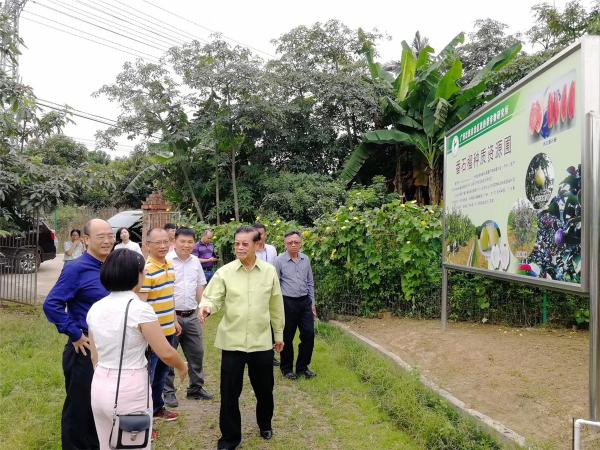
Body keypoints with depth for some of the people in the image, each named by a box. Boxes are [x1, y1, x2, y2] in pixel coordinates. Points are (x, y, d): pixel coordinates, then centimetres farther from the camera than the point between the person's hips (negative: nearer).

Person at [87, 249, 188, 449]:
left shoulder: (95, 308, 1)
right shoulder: (140, 308, -18)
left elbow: (95, 357, 10)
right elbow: (166, 353, -15)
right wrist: (182, 367, 4)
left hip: (100, 388, 6)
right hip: (130, 391, -6)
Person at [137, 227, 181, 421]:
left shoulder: (169, 266, 7)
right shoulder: (146, 269, -20)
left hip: (168, 331, 8)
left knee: (162, 372, 22)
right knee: (147, 376, 5)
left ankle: (157, 407, 39)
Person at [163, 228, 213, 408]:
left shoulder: (195, 261, 9)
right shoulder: (167, 260, -11)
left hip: (191, 316, 6)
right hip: (171, 315, -6)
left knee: (196, 353, 13)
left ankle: (196, 388, 28)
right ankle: (168, 392, 18)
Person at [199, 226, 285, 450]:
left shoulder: (269, 271, -2)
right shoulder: (224, 272, -6)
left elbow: (276, 306, 6)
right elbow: (212, 298, -8)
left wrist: (279, 333, 13)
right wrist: (206, 306, -33)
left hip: (261, 341, 1)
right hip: (232, 341, -1)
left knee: (264, 388, 16)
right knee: (229, 391, 6)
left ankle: (265, 424, 44)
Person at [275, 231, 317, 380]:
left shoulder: (305, 259, 7)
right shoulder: (279, 260, -6)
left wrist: (312, 303, 13)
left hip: (305, 302, 4)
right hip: (288, 302, -4)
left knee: (309, 334, 4)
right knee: (287, 338, 6)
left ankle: (302, 367, 22)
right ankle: (286, 368, 24)